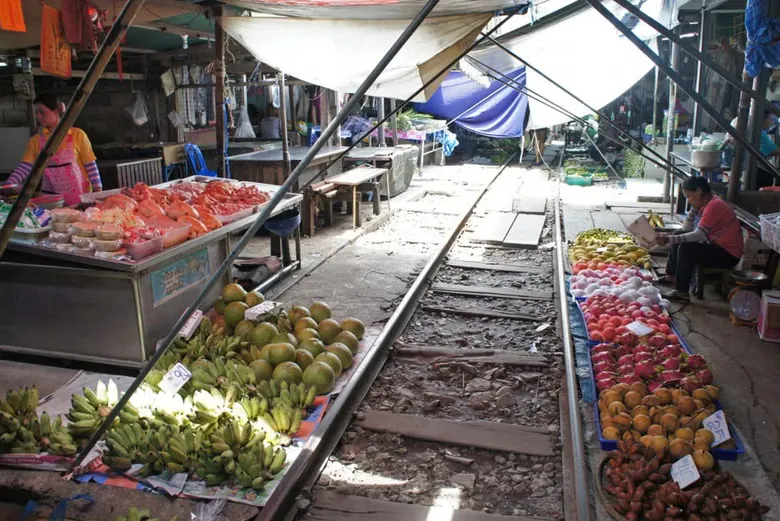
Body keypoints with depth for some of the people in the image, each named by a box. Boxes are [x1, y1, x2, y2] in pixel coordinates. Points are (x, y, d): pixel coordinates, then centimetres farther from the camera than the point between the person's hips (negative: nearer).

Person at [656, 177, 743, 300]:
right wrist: (694, 209, -4)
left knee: (686, 248, -25)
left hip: (728, 254, -10)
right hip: (716, 245, 10)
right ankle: (671, 276, 11)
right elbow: (686, 229, 4)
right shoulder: (705, 203, 6)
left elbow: (699, 235, -31)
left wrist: (670, 239, -35)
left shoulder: (714, 205, -23)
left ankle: (682, 292, -17)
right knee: (678, 234, 10)